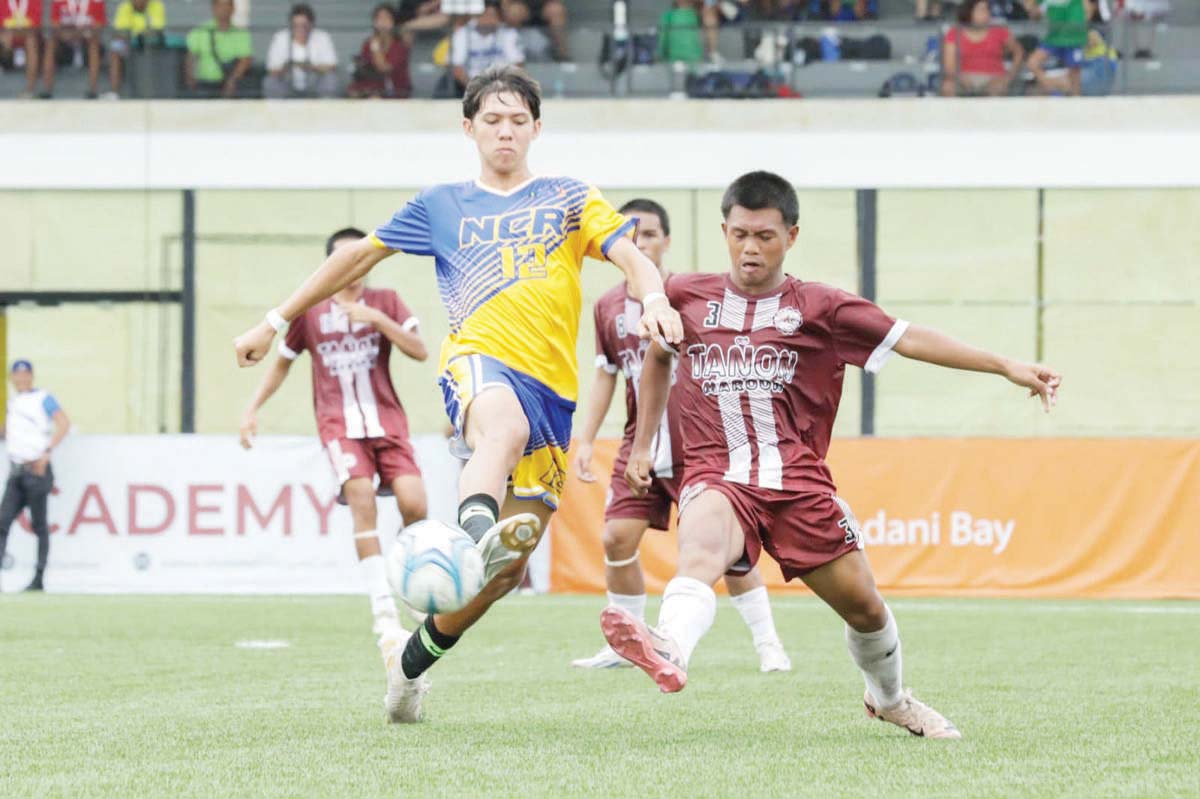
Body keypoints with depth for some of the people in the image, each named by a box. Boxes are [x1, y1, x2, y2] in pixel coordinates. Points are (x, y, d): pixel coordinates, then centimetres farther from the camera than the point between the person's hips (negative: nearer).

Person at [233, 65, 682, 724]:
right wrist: (276, 321, 23)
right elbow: (358, 256, 25)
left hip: (552, 387, 2)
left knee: (509, 565, -1)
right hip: (478, 360, -2)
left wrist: (653, 300, -21)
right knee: (506, 425, -42)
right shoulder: (441, 206, 17)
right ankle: (475, 537, -71)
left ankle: (412, 656, 21)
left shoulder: (569, 199, 16)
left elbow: (632, 258, 2)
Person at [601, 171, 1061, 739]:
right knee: (701, 551, -35)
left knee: (863, 606, 6)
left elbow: (909, 339, 0)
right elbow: (658, 356, 29)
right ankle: (669, 653, -67)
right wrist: (642, 446, 28)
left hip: (798, 482, 1)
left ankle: (889, 698, 39)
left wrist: (1006, 367, -7)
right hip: (717, 477, -1)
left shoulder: (819, 309, 5)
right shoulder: (686, 297, 10)